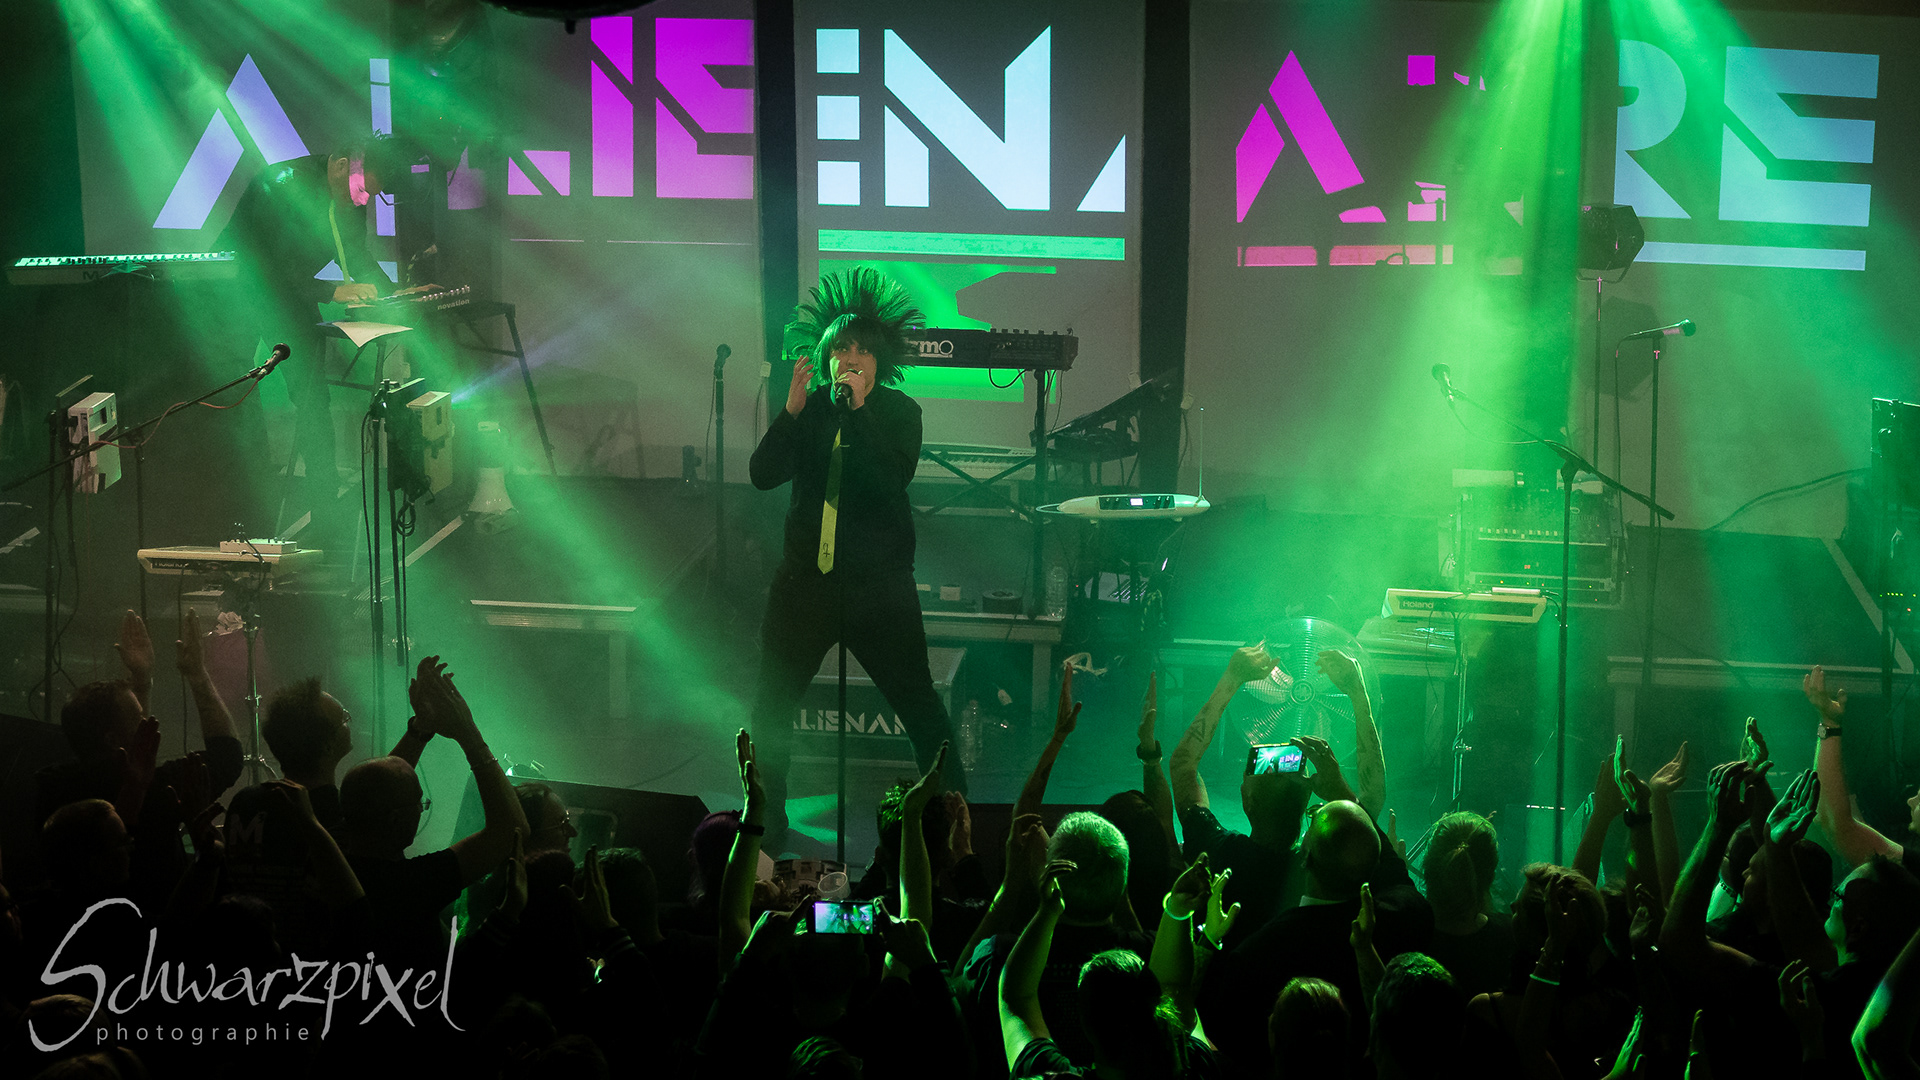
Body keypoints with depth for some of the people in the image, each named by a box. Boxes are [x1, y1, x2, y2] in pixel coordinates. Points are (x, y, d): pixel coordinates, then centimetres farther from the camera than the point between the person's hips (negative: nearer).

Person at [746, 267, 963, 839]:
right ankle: (766, 818, 21)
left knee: (918, 702, 1)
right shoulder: (809, 410, 4)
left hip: (879, 583, -2)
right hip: (805, 579, 2)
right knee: (771, 705, 4)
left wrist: (859, 410, -24)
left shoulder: (899, 411, -1)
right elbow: (762, 474, -7)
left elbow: (895, 476, -19)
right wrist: (792, 410, -17)